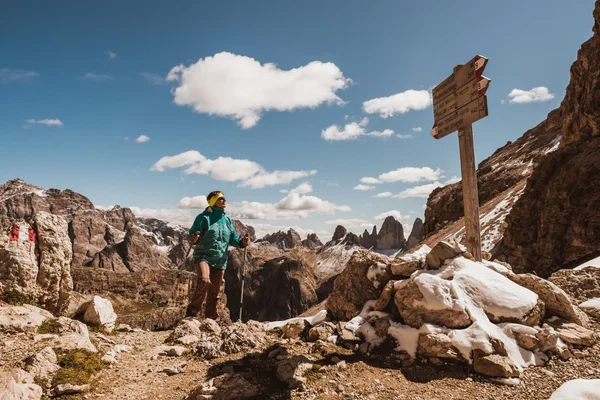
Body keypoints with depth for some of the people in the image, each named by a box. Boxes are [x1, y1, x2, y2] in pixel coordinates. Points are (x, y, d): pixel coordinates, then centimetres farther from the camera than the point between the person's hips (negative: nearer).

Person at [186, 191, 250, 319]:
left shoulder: (227, 220, 11)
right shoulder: (204, 217, -5)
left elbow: (233, 239, 13)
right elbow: (192, 234, -9)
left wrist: (242, 242, -8)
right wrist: (192, 239, -32)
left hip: (220, 261, 5)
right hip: (203, 256, -5)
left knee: (214, 293, 10)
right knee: (204, 281, -30)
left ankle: (211, 318, 24)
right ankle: (193, 312, -16)